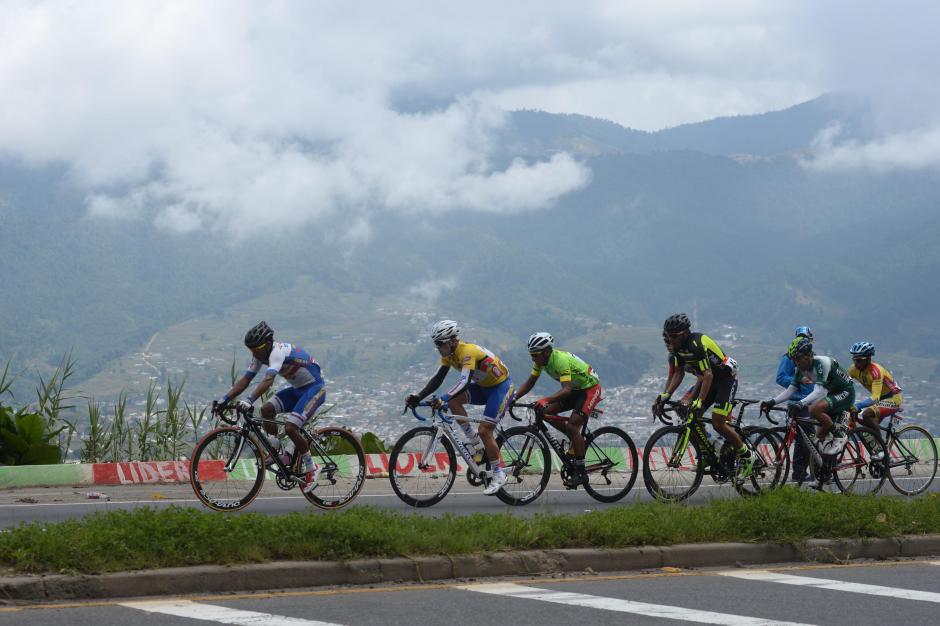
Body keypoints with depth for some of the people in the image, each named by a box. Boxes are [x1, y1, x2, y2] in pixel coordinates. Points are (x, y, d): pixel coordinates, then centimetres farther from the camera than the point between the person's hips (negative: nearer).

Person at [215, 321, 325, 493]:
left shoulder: (278, 351, -28)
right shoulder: (260, 355, -2)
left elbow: (268, 380, -43)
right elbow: (245, 380, -4)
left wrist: (249, 400, -54)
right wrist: (224, 399, -15)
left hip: (314, 388, -9)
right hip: (297, 389, 9)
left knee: (290, 428, -20)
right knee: (266, 409, -10)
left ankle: (311, 468, -3)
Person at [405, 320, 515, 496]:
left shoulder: (467, 351, -30)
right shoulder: (449, 353, -5)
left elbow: (465, 381, -42)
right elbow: (437, 379, -6)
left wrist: (443, 399, -52)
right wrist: (418, 397, -20)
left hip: (501, 386, -8)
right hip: (482, 386, 8)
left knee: (484, 431, -15)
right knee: (453, 401, -15)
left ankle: (499, 475, -3)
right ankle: (473, 441, -1)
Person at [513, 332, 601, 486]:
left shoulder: (560, 360, -31)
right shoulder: (541, 359, -7)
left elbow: (567, 389, -40)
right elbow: (530, 382, 0)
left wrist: (546, 399, -53)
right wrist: (513, 398, -12)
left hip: (590, 388, -9)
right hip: (575, 388, 9)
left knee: (572, 425, -22)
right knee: (546, 411, -5)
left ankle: (580, 472, -17)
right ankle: (576, 438, 12)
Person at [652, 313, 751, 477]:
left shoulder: (696, 344, -30)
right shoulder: (677, 347, -4)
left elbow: (708, 374, -34)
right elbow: (678, 373, -1)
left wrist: (699, 401, -43)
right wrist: (665, 395, -13)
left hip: (725, 378, -9)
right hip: (706, 378, 9)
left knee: (717, 423, -17)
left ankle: (746, 457, 0)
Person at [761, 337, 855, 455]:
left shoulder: (822, 363, -27)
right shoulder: (801, 369, -3)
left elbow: (819, 392, -36)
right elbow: (791, 390, -2)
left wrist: (800, 404, -49)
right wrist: (772, 402, -17)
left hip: (846, 393, -9)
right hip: (832, 395, 9)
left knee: (814, 409, -30)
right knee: (821, 435, 6)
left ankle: (840, 434, -14)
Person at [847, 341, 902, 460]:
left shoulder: (875, 371, -30)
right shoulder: (854, 370, -8)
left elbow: (875, 398, -38)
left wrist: (857, 406, -51)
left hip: (893, 398, -9)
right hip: (880, 399, 9)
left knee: (867, 414, -28)